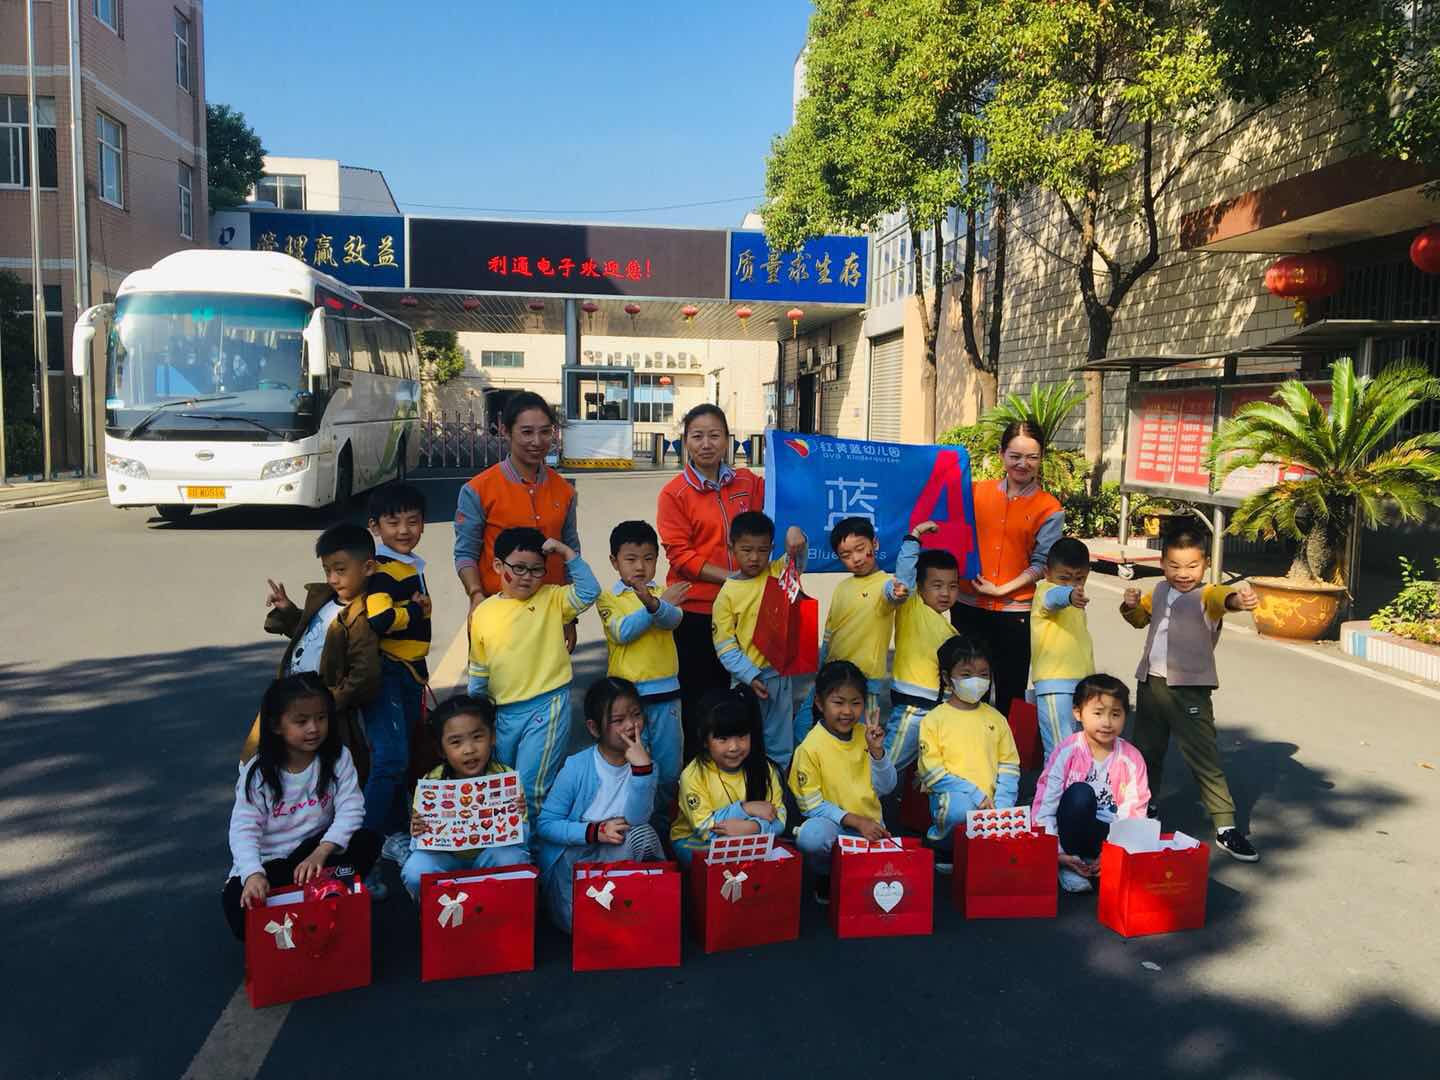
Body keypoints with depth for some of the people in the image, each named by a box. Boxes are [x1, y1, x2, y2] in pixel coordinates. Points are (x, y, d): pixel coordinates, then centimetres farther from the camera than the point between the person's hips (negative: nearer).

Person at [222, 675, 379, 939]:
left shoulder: (338, 758, -10)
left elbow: (350, 809, -18)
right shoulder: (257, 773, -12)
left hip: (316, 850, 1)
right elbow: (244, 829, -20)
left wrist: (320, 854, -33)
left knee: (368, 841, -26)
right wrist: (253, 875, -38)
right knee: (238, 906, -29)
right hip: (268, 861, -1)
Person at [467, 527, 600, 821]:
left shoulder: (551, 599, -2)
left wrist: (566, 552, -18)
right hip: (504, 712, 4)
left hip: (547, 706, -4)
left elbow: (589, 591, -17)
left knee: (530, 788, -6)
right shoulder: (482, 613, 4)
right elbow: (479, 671, 12)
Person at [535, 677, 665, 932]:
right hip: (569, 860, -3)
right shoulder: (577, 767, -13)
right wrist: (594, 832, -22)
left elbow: (636, 821, -21)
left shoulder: (642, 761, -6)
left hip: (615, 858, 3)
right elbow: (545, 825, -9)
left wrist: (642, 768, -31)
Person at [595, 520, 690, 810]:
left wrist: (652, 603, -38)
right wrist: (661, 603, -18)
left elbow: (673, 619, -16)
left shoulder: (664, 593, 5)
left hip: (665, 690, 2)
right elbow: (622, 632, -16)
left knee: (669, 764, 12)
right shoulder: (608, 598, 1)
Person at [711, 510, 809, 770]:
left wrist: (795, 535, -29)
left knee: (780, 743, 13)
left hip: (780, 673, 3)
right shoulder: (727, 593, -7)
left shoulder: (777, 573, 2)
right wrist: (749, 676, -14)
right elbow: (725, 645, -7)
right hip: (748, 678, -3)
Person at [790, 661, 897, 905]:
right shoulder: (811, 747, -13)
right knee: (811, 835, -37)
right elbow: (810, 803, -12)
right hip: (833, 824, -4)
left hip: (869, 825, 4)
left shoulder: (865, 735, 1)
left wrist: (876, 750, -14)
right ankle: (826, 879, -4)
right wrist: (855, 821, -21)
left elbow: (886, 788, 2)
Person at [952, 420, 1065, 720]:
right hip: (968, 606, 2)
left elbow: (1041, 563, -5)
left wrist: (1002, 589, -12)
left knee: (1010, 694, 8)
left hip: (1014, 612, -2)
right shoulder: (977, 491, 4)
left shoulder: (1049, 509, -2)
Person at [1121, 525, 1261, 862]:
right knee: (1146, 753, 20)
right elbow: (1140, 618, 25)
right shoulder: (1160, 592, 7)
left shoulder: (1207, 595, -11)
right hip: (1151, 683, 6)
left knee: (1205, 759, -2)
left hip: (1189, 689, -6)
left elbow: (1223, 597, -36)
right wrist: (1130, 605, 3)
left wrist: (1238, 598, -59)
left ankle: (1226, 827, 10)